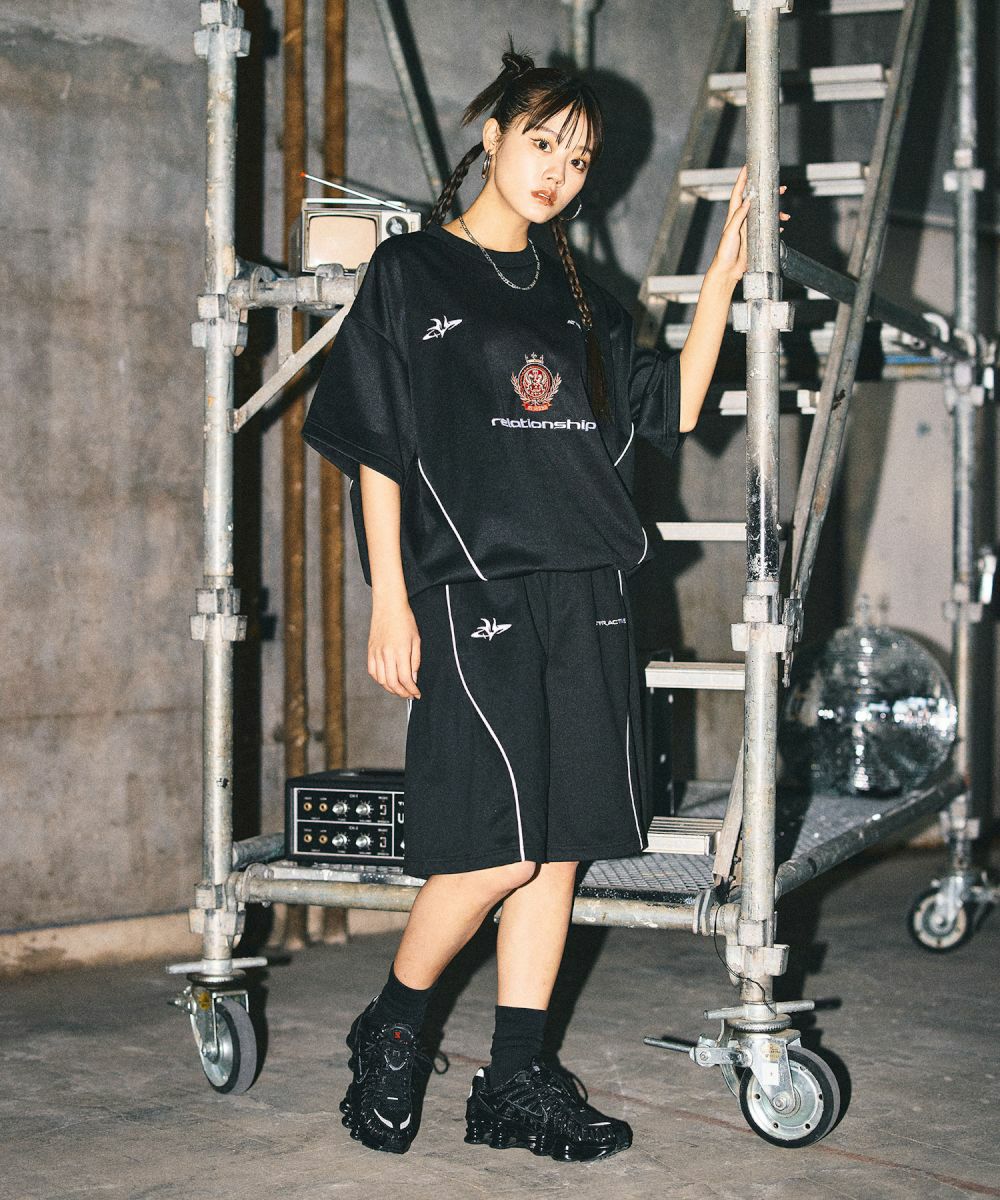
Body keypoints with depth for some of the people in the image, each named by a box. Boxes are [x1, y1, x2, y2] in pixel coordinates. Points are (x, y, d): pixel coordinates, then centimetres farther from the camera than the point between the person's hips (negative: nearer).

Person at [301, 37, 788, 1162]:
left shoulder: (579, 297, 18)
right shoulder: (410, 272, 4)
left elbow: (670, 409, 13)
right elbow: (375, 449, 0)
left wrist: (722, 277, 7)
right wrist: (388, 601, -7)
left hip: (586, 591, 5)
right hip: (470, 588, -5)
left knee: (562, 843, 2)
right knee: (500, 844, -12)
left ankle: (517, 1081, 10)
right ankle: (390, 1029, 11)